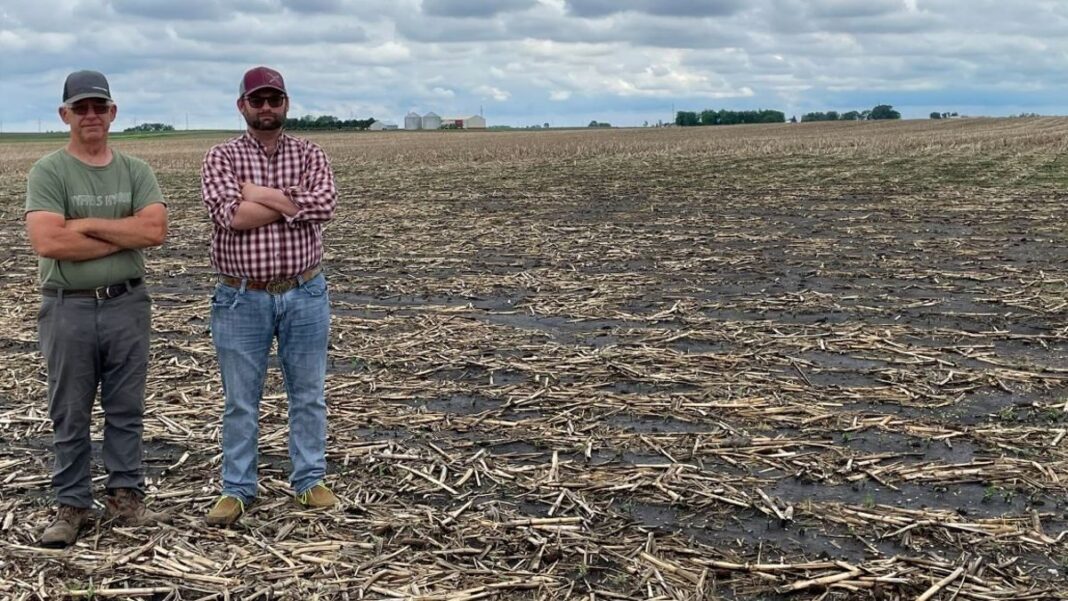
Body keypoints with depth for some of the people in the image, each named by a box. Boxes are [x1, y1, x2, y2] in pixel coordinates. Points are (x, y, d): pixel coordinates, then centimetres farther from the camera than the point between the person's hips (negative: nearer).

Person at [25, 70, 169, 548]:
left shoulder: (135, 170, 5)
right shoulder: (48, 172, -4)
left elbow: (155, 229, -10)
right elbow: (47, 241, -19)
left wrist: (87, 225, -14)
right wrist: (124, 237, -12)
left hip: (127, 305, 3)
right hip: (69, 309, -2)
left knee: (126, 410, 11)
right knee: (70, 416, 7)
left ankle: (125, 497, 23)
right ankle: (71, 506, 18)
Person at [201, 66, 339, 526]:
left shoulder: (310, 155, 4)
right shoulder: (221, 158, -1)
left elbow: (325, 205, -16)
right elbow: (232, 216, -18)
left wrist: (259, 193, -14)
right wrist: (294, 200, -13)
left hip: (305, 294, 2)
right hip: (241, 299, -1)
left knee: (308, 393, 11)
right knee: (240, 401, 8)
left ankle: (310, 480, 25)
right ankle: (236, 489, 21)